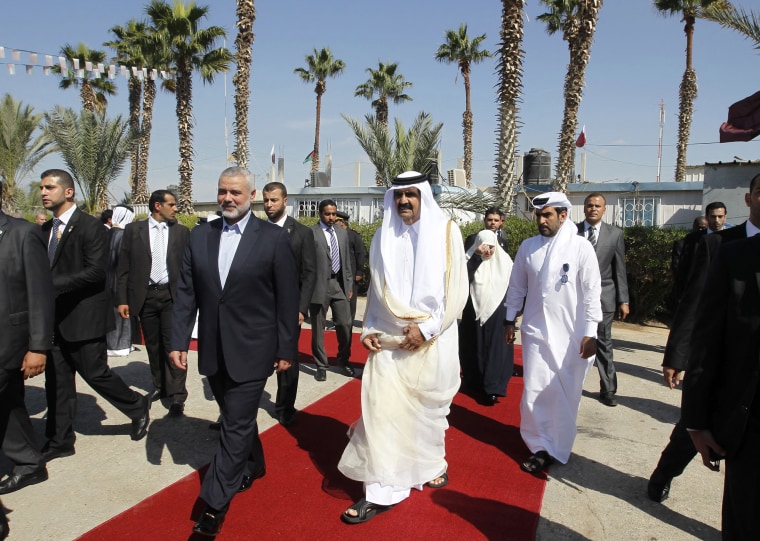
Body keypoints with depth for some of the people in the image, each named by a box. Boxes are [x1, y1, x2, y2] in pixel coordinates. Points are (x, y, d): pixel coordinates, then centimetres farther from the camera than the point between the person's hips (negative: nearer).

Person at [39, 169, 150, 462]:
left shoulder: (91, 227, -11)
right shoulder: (45, 230, 12)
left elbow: (96, 271, -19)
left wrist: (52, 284, -22)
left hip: (84, 317, -7)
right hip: (55, 319, 7)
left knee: (95, 373, 0)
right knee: (57, 380, 11)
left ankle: (138, 408, 24)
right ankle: (59, 441, 23)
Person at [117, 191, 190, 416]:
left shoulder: (181, 231, 4)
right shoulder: (133, 230, 4)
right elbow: (124, 268, 3)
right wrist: (122, 300, -2)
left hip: (172, 294, -1)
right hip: (145, 295, 1)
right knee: (153, 345, 12)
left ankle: (176, 395, -2)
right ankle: (159, 386, 30)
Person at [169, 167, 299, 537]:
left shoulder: (274, 238, -8)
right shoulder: (199, 236, 4)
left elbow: (287, 299, -7)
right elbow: (186, 293, 5)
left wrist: (287, 350, -6)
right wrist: (179, 341, 0)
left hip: (251, 350, -5)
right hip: (213, 350, 5)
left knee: (236, 424, 0)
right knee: (236, 417, 20)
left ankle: (215, 502, 13)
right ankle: (253, 466, 44)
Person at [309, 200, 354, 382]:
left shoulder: (342, 233, 13)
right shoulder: (310, 233, -6)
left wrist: (349, 284, 14)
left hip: (339, 284, 5)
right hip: (319, 285, -5)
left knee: (345, 324, 6)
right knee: (318, 328, 6)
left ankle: (343, 360, 28)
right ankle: (321, 365, 21)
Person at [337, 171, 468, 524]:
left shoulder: (446, 232, -3)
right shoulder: (384, 237, 7)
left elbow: (457, 288, -7)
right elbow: (376, 290, 12)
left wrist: (427, 326, -14)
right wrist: (369, 330, 2)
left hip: (430, 338, -2)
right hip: (389, 339, 2)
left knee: (427, 406, 11)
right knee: (381, 406, -4)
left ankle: (430, 465, 37)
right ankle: (381, 490, 5)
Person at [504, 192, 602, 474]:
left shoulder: (581, 247, -6)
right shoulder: (528, 246, 3)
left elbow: (592, 292, -6)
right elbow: (517, 286, 11)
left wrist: (590, 333, -9)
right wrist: (509, 320, 13)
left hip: (572, 336, -2)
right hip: (536, 332, 2)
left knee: (566, 395, 7)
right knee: (535, 393, 1)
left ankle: (556, 449, 24)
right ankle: (539, 445, 18)